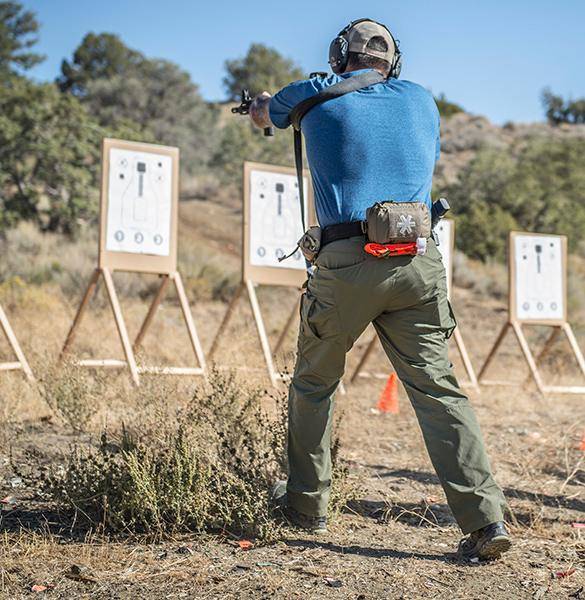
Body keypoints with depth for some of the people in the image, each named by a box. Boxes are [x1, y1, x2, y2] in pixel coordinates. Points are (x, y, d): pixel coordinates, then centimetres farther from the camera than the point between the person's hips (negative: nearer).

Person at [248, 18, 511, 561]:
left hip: (347, 263, -2)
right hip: (419, 262, 2)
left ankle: (307, 506, 25)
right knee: (438, 388, 0)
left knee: (313, 383, 17)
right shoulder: (421, 100, 17)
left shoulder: (317, 95, 10)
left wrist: (259, 102, 56)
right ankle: (485, 519, -9)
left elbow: (262, 113, 30)